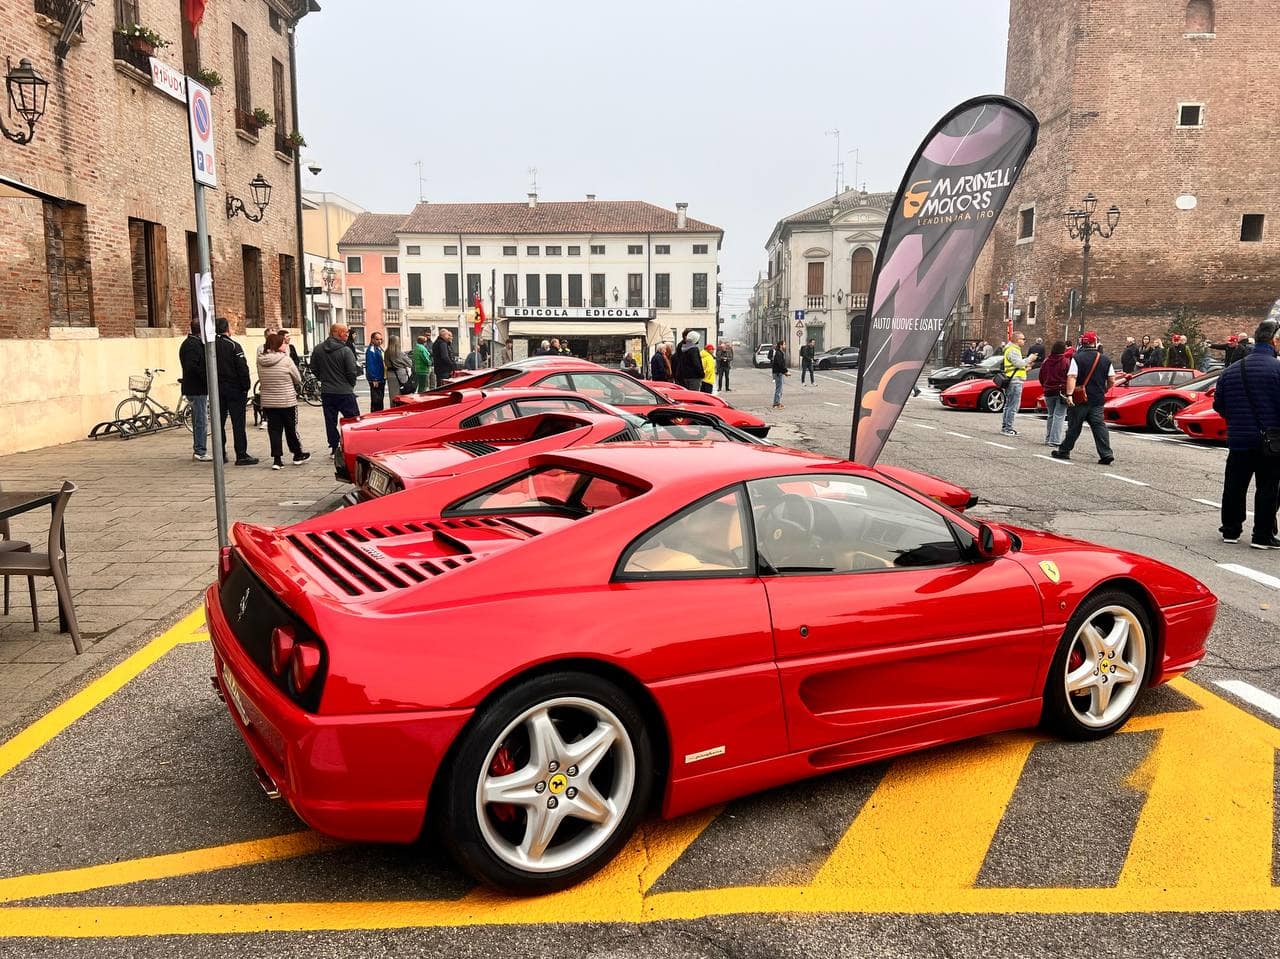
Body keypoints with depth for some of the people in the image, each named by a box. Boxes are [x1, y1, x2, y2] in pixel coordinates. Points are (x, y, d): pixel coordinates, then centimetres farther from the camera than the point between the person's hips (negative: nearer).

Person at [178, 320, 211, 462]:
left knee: (198, 420, 16)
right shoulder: (193, 345, -16)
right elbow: (192, 366, -27)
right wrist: (206, 377, -21)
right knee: (201, 420, -6)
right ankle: (200, 452, -3)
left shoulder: (193, 343, 16)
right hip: (197, 389, -11)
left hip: (195, 388, 11)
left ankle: (198, 450, 23)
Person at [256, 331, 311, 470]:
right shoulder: (286, 360, -14)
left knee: (274, 429, 8)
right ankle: (298, 455, 24)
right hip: (287, 401, -4)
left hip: (268, 402, 4)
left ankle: (277, 459, 7)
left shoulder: (261, 361, -2)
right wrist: (297, 387, 15)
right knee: (291, 428, 11)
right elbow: (298, 379, -4)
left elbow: (261, 380, 7)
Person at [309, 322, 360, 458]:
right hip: (344, 392, -5)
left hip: (326, 392, 5)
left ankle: (334, 448, 13)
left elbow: (314, 369, 9)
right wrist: (351, 384, 4)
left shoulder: (318, 350, 2)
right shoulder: (345, 350, -14)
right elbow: (352, 372, -14)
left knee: (330, 421, 10)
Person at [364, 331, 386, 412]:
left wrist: (384, 377, 18)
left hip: (381, 379, 10)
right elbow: (370, 366, -20)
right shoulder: (371, 350, -15)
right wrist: (374, 379, -23)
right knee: (375, 401, -7)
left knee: (380, 400, 16)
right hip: (375, 380, -10)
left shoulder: (379, 349, 15)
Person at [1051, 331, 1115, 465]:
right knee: (1099, 426, 1)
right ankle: (1106, 454, -7)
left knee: (1074, 426, 7)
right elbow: (1112, 381, 6)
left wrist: (1069, 395, -22)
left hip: (1079, 399, -3)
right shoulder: (1105, 359, 5)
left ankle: (1064, 451, 17)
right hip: (1098, 399, 3)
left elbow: (1072, 377, -18)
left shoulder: (1077, 358, -8)